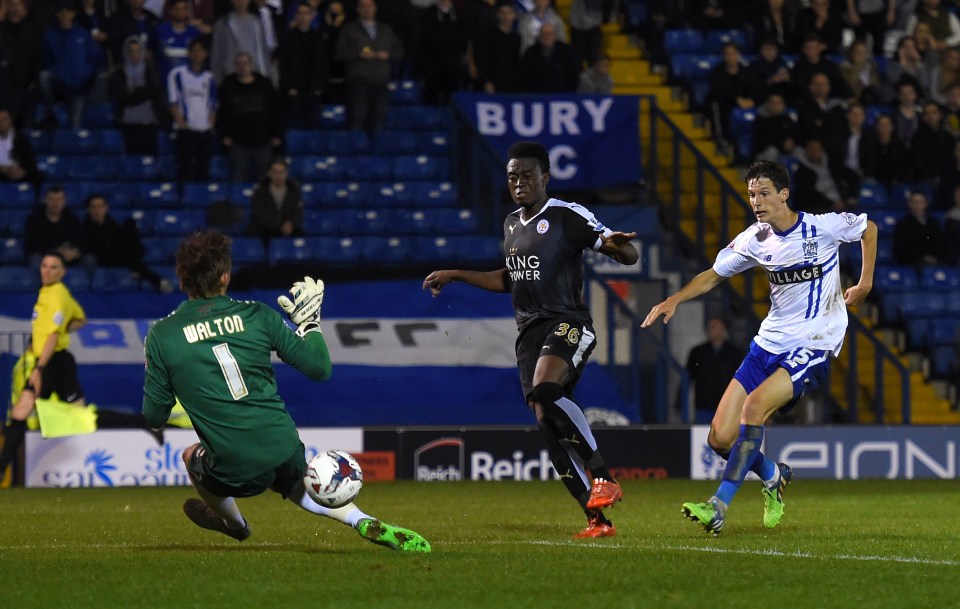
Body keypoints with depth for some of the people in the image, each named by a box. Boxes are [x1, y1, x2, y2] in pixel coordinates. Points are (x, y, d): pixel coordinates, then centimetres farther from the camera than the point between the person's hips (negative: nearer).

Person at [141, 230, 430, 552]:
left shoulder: (161, 336, -6)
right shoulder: (257, 316, -2)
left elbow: (154, 416, 2)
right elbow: (320, 368, 3)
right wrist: (309, 323, 21)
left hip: (235, 474, -2)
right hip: (285, 455, 2)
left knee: (191, 456, 33)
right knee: (297, 483, 36)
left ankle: (234, 524, 56)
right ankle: (366, 524, 14)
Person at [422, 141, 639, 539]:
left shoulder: (567, 216, -6)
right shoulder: (512, 225, 18)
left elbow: (629, 255, -11)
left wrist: (617, 246, -34)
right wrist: (454, 276, 33)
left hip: (567, 323, -8)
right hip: (529, 333, 8)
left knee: (545, 391, -34)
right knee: (549, 427, -2)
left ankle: (602, 478, -27)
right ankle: (597, 520, 3)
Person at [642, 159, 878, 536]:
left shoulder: (823, 227, -9)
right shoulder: (754, 240, 2)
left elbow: (869, 229, 11)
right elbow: (713, 275, 15)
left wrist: (865, 284, 8)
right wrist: (675, 299, 0)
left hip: (814, 347, -5)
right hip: (769, 343, 5)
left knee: (755, 405, -30)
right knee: (720, 438, -4)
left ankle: (719, 506, -26)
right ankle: (774, 477, 28)